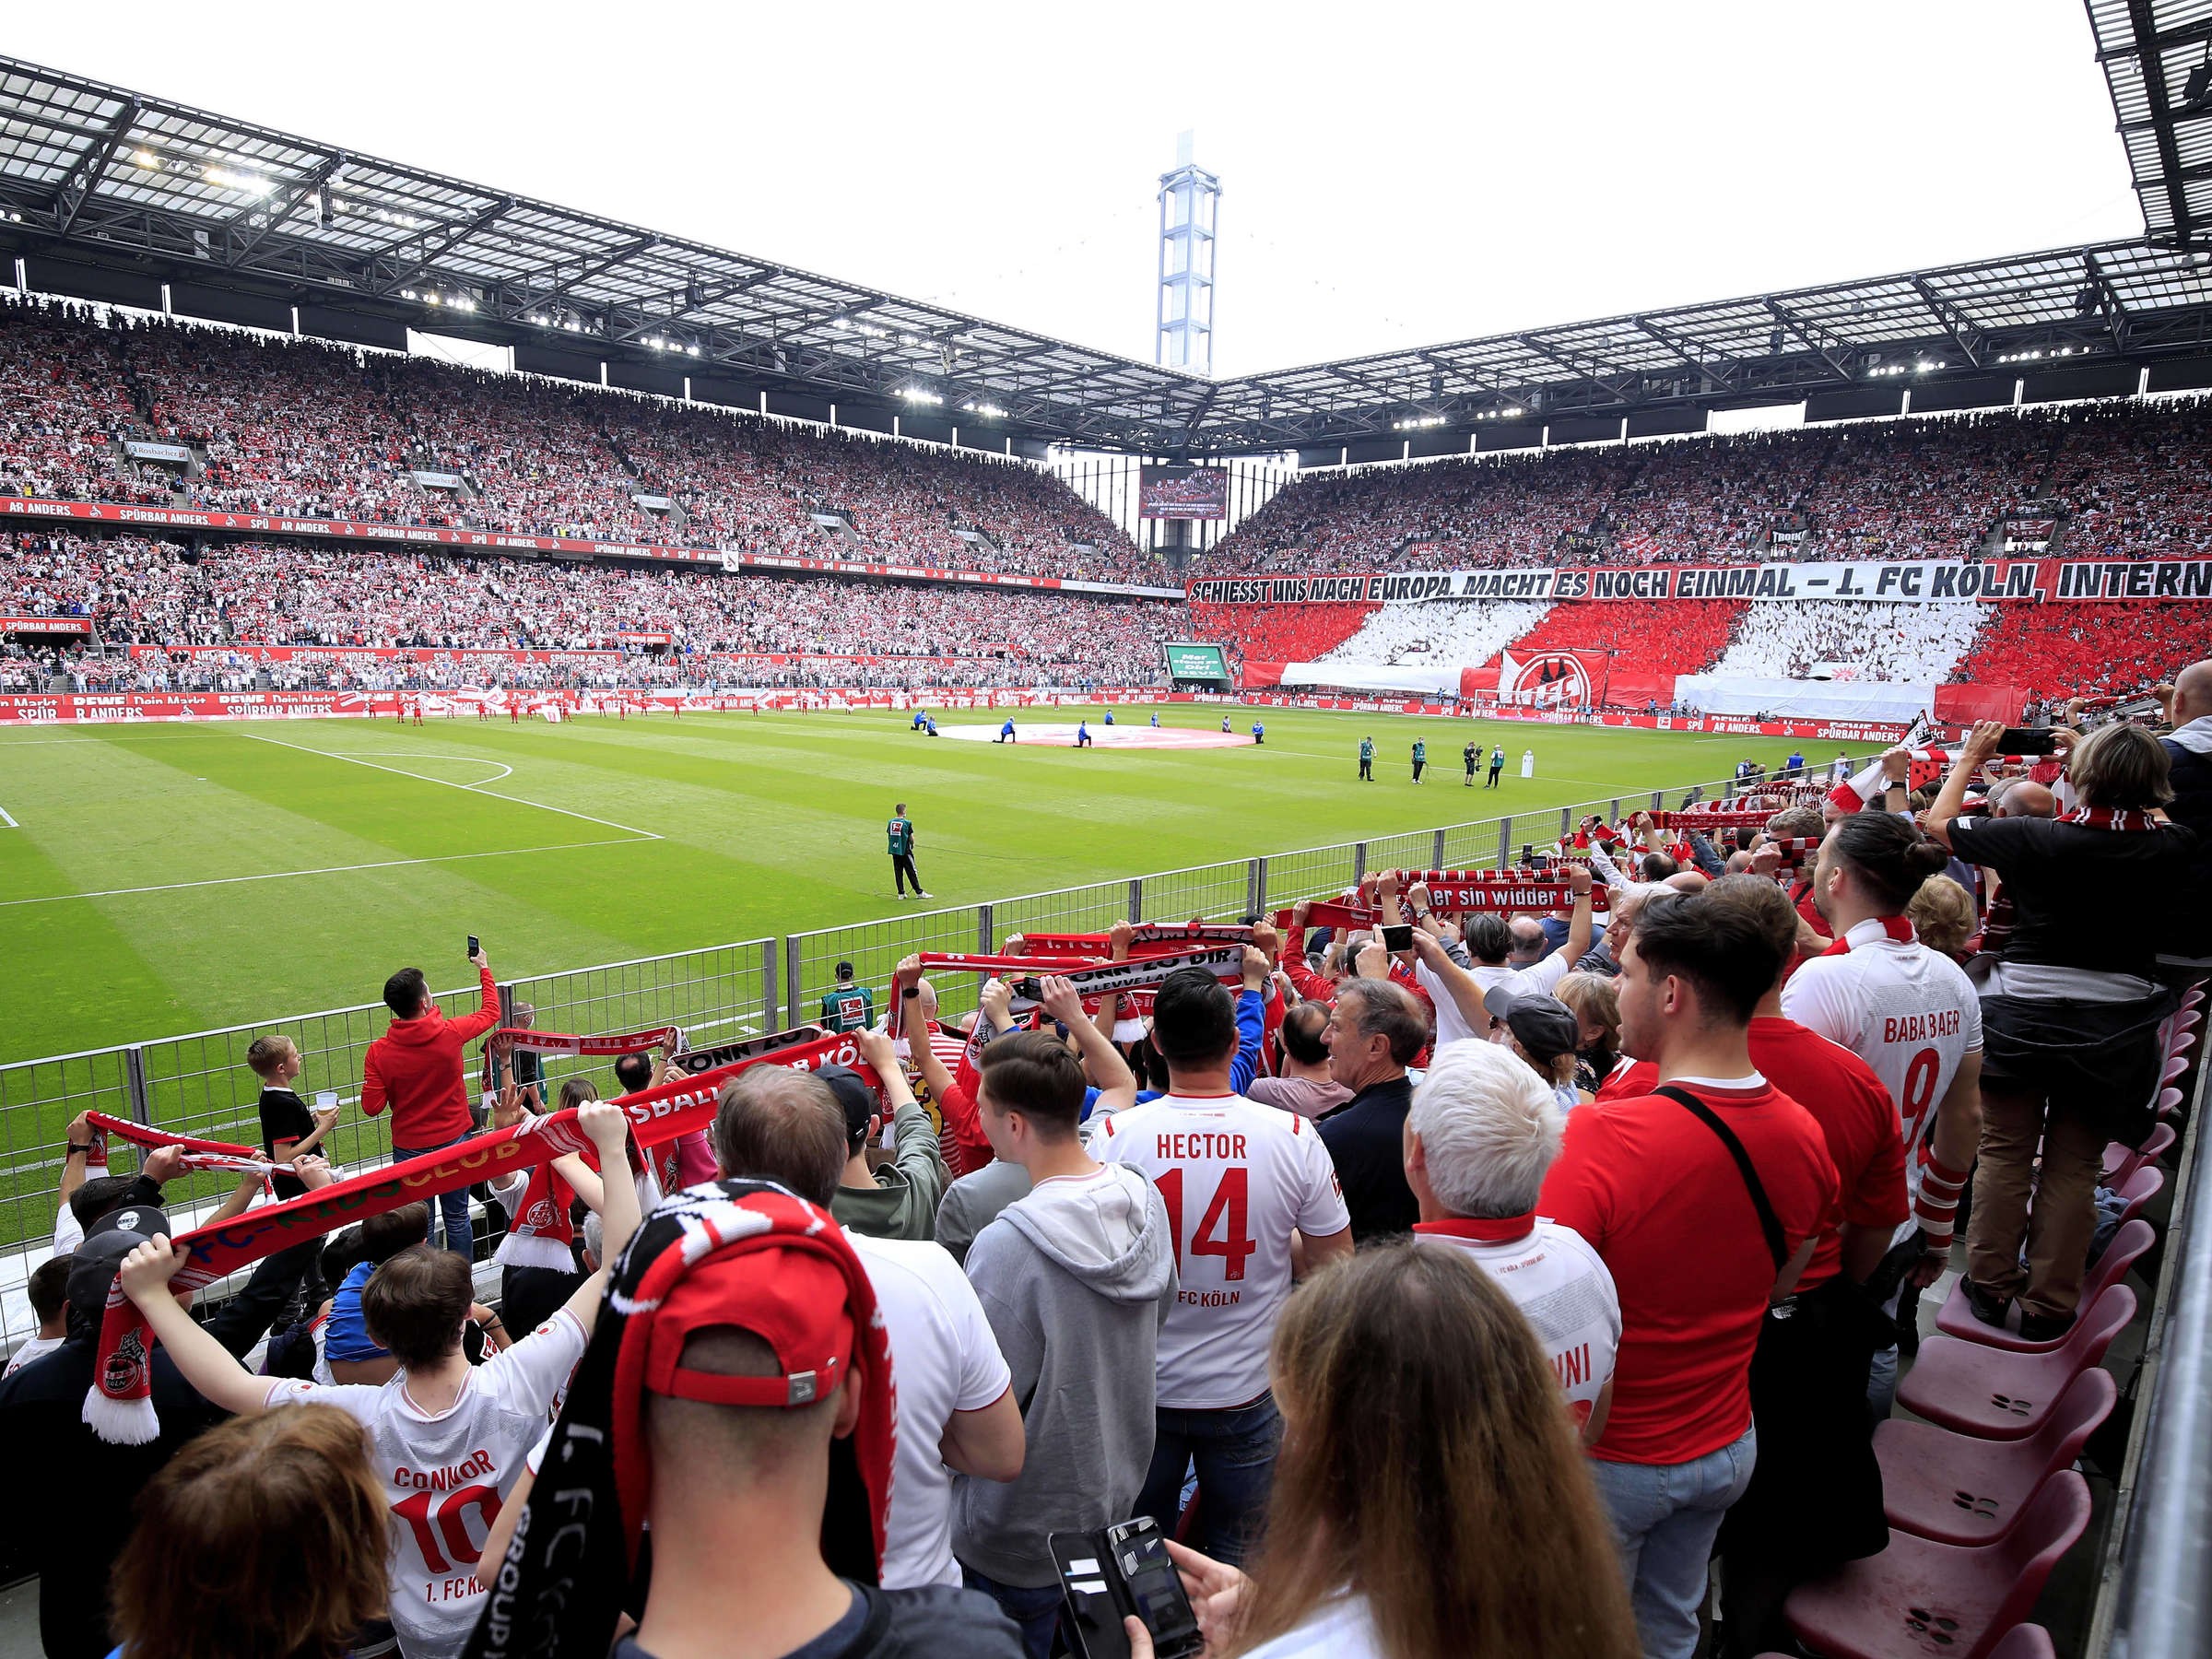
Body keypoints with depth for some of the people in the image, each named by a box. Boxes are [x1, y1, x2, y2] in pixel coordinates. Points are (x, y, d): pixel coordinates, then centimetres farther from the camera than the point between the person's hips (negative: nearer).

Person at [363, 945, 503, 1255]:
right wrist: (484, 969, 15)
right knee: (457, 1218, 15)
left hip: (409, 1148, 0)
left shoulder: (379, 1052, -15)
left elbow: (371, 1106, -10)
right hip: (454, 1141, 0)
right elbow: (491, 1012, 3)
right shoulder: (450, 1033, -16)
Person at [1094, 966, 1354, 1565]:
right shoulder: (1293, 1136, -17)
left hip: (1140, 1388, 0)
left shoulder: (1114, 1136, -18)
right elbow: (1334, 1262, -7)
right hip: (1246, 1392, 0)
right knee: (1244, 1560, 22)